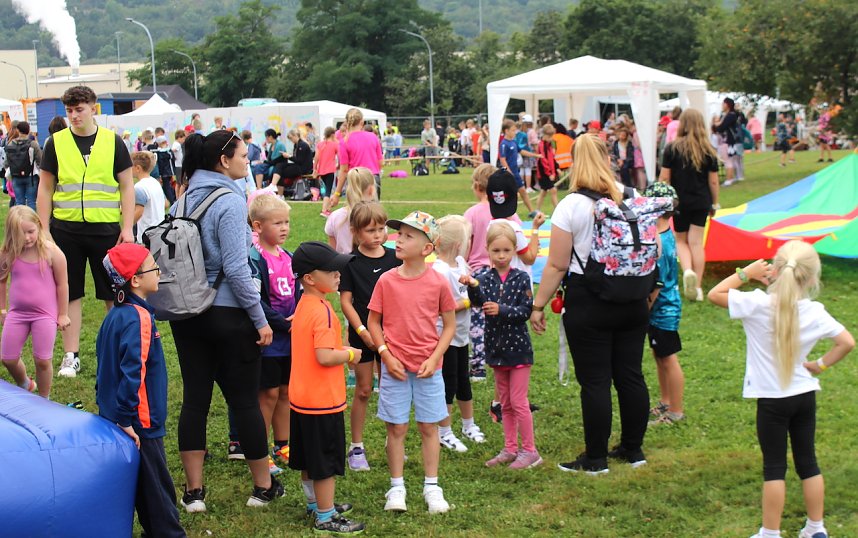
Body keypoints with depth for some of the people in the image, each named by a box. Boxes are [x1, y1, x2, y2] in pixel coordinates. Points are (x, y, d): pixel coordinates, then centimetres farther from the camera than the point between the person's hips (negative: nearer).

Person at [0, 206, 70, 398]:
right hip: (17, 313, 3)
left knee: (42, 361, 1)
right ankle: (24, 386, 40)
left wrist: (62, 314, -1)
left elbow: (62, 284, -5)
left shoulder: (52, 252, -14)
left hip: (45, 314, -3)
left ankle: (44, 399, 22)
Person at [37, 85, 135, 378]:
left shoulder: (113, 141, 2)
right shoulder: (55, 143, 4)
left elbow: (127, 186, 4)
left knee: (114, 294, 5)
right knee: (70, 294, 7)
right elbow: (45, 190, 7)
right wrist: (43, 230, 1)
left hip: (106, 229, -1)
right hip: (66, 230, 1)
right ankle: (71, 356, 16)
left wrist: (127, 228, -3)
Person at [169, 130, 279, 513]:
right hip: (227, 314, -6)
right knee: (244, 400, 5)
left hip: (187, 315, 6)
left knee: (194, 398, 9)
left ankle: (193, 491, 14)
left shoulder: (186, 199, 7)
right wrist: (260, 319, -13)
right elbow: (235, 268, -19)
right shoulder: (229, 201, -15)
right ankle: (263, 487, 17)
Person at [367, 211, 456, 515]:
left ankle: (431, 487, 20)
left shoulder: (437, 283, -6)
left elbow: (450, 324, 1)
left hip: (428, 368, 0)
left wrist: (434, 359, -9)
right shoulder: (387, 281, -4)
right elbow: (373, 321, 3)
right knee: (396, 428, 6)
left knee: (429, 427, 8)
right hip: (395, 367, 0)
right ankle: (396, 487, 18)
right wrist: (386, 356, -7)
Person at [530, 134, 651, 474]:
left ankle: (595, 458, 10)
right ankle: (633, 449, 24)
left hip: (588, 303, -5)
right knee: (630, 374, 13)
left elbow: (557, 266, -12)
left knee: (594, 381, 2)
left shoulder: (570, 206, -12)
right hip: (631, 302, 5)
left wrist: (538, 305, -4)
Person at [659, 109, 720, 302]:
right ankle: (697, 287, 5)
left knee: (681, 240, 14)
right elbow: (713, 181, 2)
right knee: (696, 242, 5)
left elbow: (664, 178, -6)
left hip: (679, 201, -1)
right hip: (701, 202, 1)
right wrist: (714, 203, 14)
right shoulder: (708, 151, -2)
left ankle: (687, 270, -14)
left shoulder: (672, 148, -7)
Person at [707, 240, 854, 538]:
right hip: (805, 395, 3)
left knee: (774, 467, 5)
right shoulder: (815, 312, -8)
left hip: (772, 400, -3)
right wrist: (821, 364, 4)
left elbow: (715, 294, -9)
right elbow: (847, 342, -5)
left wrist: (745, 273, -3)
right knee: (808, 462, 15)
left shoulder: (757, 304, -17)